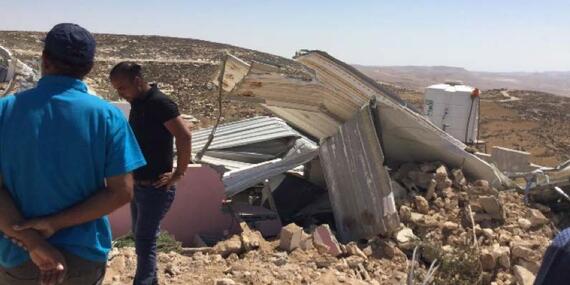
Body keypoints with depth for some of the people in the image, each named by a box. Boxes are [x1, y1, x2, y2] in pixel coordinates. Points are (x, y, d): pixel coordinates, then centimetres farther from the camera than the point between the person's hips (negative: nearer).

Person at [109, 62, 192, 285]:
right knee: (140, 238, 19)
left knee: (145, 242, -4)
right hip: (137, 186, 9)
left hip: (155, 189, -9)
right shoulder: (137, 103, 9)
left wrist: (179, 173, -22)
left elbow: (184, 136, -29)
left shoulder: (159, 102, -18)